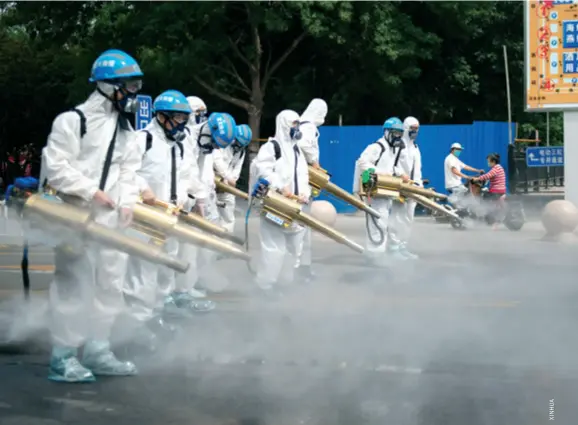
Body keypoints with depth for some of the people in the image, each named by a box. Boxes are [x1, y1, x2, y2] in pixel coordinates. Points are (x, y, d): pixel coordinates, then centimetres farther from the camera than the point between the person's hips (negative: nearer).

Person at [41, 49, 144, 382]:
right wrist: (90, 191, -18)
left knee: (111, 282, 11)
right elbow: (54, 166, -14)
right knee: (75, 283, -8)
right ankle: (63, 357, -3)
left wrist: (128, 202, -1)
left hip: (111, 217, 8)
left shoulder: (125, 128, 15)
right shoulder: (74, 120, -11)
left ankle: (97, 350, 21)